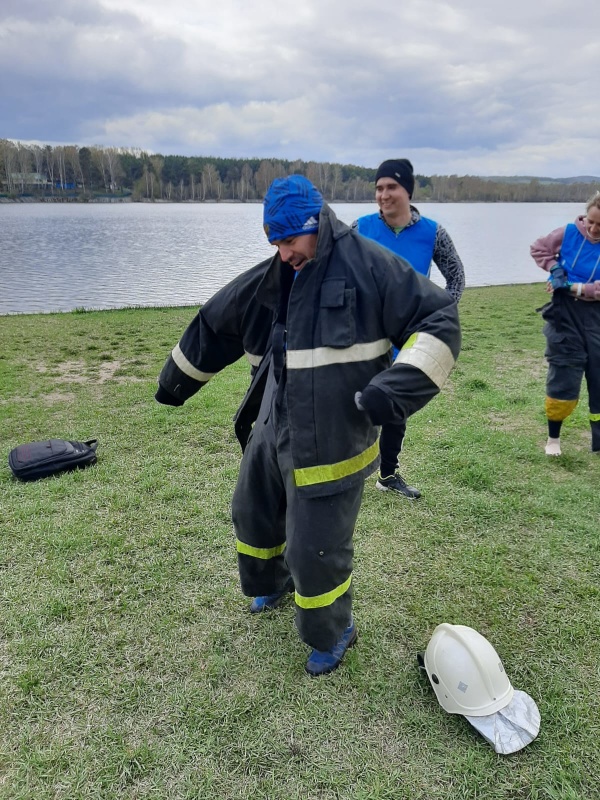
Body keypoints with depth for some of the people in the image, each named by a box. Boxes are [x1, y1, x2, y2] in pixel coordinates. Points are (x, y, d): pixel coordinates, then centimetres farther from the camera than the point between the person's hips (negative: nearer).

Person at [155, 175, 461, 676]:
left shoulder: (367, 265, -13)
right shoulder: (270, 279, 6)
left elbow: (439, 321, -15)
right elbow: (213, 328, 17)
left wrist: (396, 388, -27)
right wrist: (175, 383, 26)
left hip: (330, 444, -7)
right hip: (271, 432, 8)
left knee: (317, 549, 2)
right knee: (253, 515, 26)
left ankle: (333, 634, 34)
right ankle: (273, 584, 57)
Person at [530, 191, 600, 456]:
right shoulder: (569, 233, -6)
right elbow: (538, 248, 6)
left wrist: (575, 288, -20)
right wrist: (554, 268, -8)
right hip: (566, 314, -1)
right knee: (563, 378, 1)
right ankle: (553, 438, 18)